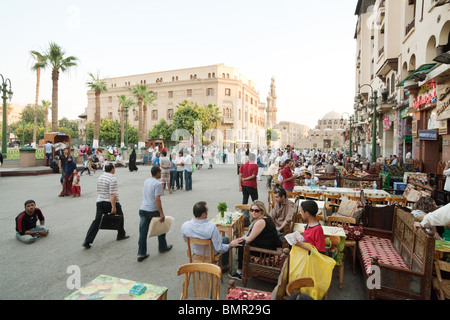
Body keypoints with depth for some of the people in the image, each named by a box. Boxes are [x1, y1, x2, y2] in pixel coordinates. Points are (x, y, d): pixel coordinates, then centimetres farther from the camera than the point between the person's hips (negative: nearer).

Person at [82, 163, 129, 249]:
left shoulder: (100, 177, 9)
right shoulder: (112, 179, -17)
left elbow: (98, 190, 19)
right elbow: (112, 194, -22)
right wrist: (113, 207, -21)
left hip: (99, 202, 7)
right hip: (110, 202, -6)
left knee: (96, 221, 7)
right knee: (120, 216, 16)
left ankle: (87, 241, 1)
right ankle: (121, 235, 27)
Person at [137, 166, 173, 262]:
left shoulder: (146, 181, 10)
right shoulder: (157, 184, -15)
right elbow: (157, 200, -22)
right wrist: (162, 214, -21)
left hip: (143, 209, 6)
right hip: (153, 210, -6)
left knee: (143, 232, 7)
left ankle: (141, 254, 10)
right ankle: (162, 247, 32)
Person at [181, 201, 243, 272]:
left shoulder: (184, 226, -26)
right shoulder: (211, 227, -40)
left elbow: (186, 240, -4)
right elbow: (219, 249, -30)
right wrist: (232, 244, -14)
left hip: (196, 252, 4)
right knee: (226, 239, 26)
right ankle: (224, 266, 42)